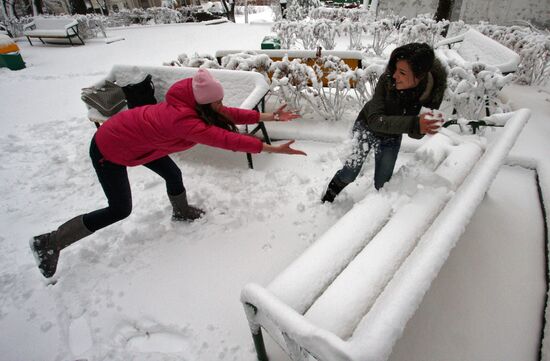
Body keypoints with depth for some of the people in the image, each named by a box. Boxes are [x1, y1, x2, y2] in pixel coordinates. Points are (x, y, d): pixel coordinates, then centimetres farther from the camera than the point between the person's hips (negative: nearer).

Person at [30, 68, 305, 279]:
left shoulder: (193, 105, -13)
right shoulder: (183, 120, -38)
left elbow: (230, 115, -7)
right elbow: (226, 139, -42)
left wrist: (269, 116, -10)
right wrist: (272, 148, -40)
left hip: (132, 137, 9)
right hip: (108, 149, -9)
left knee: (173, 175, 13)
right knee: (120, 210, 0)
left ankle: (182, 212, 42)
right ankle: (50, 243, 15)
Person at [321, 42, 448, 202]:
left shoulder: (432, 92, -26)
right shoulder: (387, 79, -33)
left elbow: (415, 133, -17)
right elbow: (375, 120, -39)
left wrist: (420, 129, -41)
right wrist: (414, 123, -52)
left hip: (392, 136, 2)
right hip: (367, 126, -2)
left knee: (382, 184, 10)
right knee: (349, 174, -3)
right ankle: (326, 200, 25)